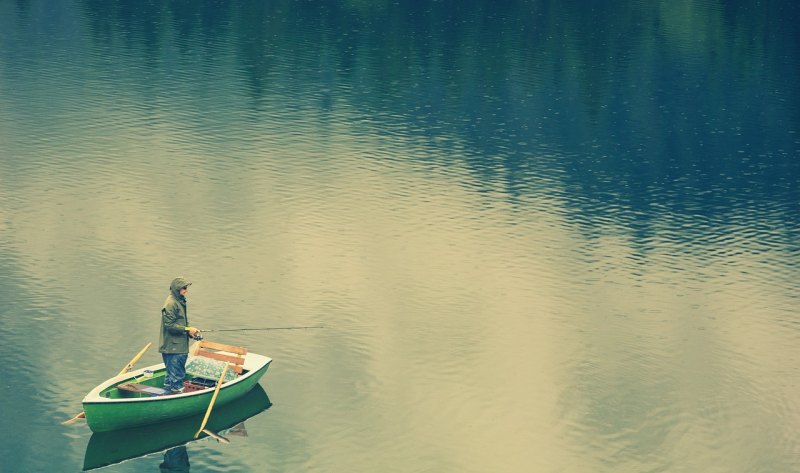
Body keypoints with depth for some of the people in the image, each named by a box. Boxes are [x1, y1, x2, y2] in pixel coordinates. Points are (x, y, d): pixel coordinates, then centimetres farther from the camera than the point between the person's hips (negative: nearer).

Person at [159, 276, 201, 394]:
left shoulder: (180, 302, 14)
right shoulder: (171, 304, -18)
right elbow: (170, 326, -21)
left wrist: (191, 330, 5)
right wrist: (187, 329, -18)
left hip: (180, 347, 10)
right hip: (172, 348, -10)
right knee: (176, 376, -6)